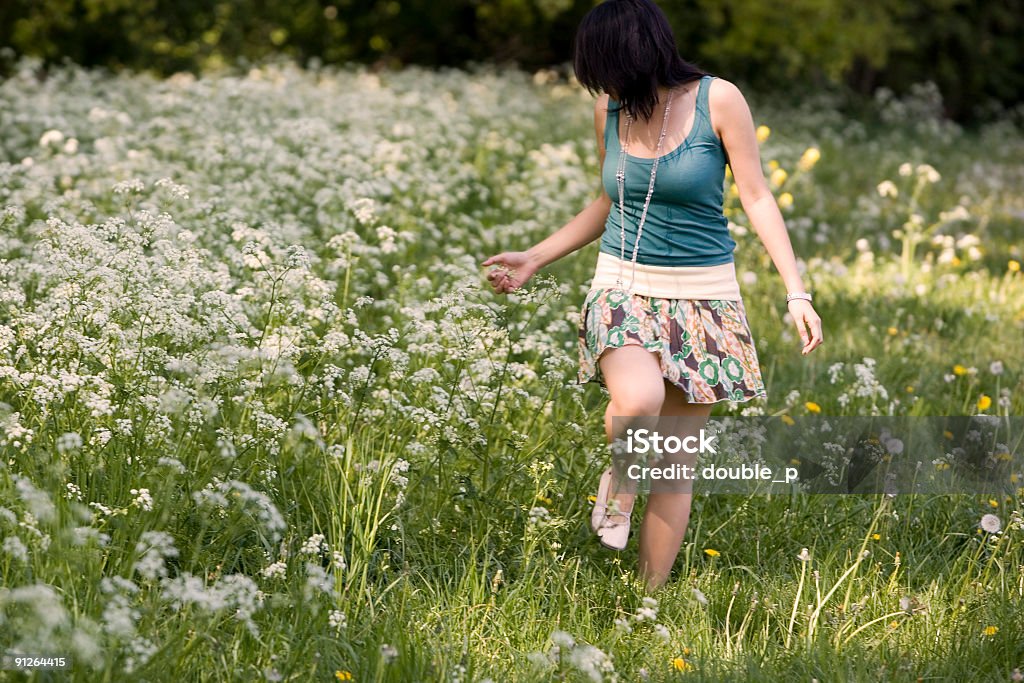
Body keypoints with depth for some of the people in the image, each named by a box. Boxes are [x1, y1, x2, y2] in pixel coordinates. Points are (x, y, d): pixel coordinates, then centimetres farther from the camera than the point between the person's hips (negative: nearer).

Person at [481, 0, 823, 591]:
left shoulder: (718, 100, -9)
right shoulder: (610, 109, 4)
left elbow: (758, 199, -8)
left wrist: (797, 293, -16)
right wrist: (535, 259, 15)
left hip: (703, 298, -2)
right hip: (625, 288, 2)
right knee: (638, 400, -30)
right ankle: (620, 479, 4)